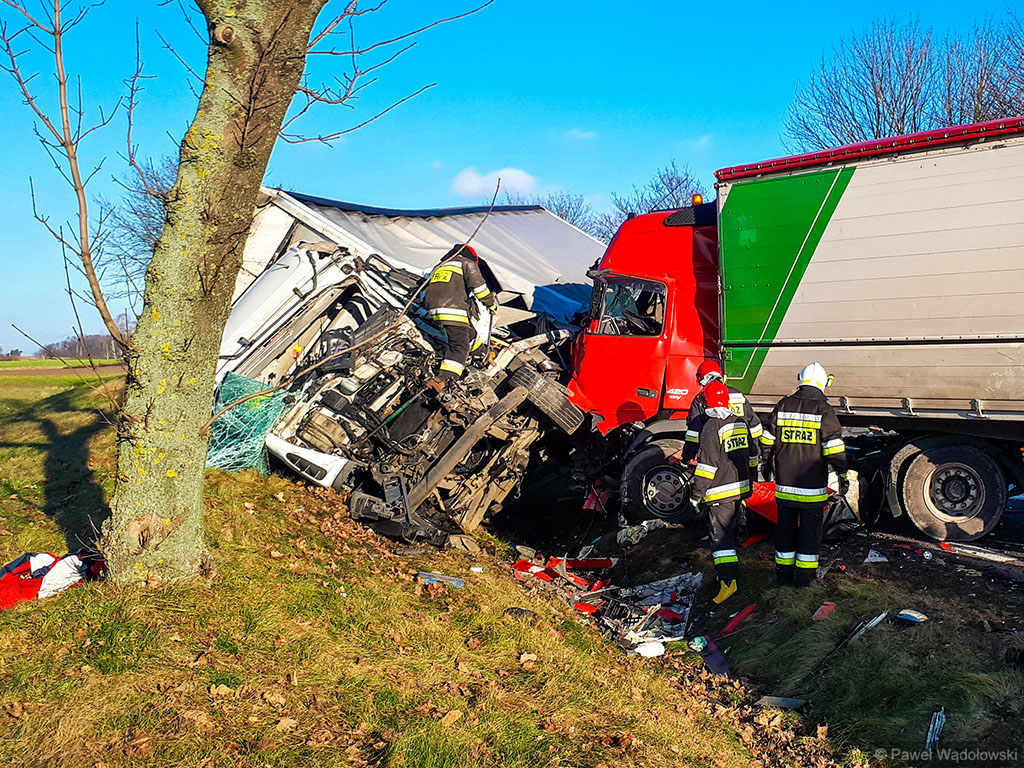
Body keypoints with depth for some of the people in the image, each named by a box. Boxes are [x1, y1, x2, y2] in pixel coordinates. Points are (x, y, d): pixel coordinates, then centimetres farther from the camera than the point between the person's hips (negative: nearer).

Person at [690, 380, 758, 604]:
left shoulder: (711, 428, -16)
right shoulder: (739, 422, 9)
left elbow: (707, 464, -18)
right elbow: (752, 454, 18)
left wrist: (697, 492, -12)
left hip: (721, 492, -8)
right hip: (741, 488, 8)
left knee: (720, 535, -8)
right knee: (729, 530, 22)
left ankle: (729, 580, -16)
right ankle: (728, 569, 35)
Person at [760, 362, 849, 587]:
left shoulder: (783, 405, 3)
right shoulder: (823, 410, -9)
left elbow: (767, 440, 10)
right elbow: (834, 448, -12)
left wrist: (766, 464, 23)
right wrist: (843, 476, -3)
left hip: (784, 482, 3)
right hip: (812, 484, -3)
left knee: (785, 525, 13)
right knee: (810, 527, 7)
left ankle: (784, 572, 21)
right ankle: (804, 574, 12)